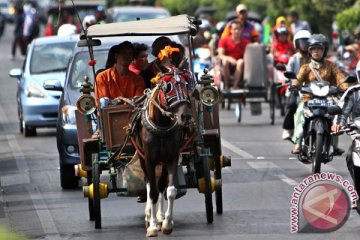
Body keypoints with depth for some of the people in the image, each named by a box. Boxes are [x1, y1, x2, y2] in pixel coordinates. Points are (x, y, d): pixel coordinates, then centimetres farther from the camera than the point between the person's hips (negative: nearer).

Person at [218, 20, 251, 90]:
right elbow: (220, 55, -10)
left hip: (239, 66, 1)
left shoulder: (246, 42, 5)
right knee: (225, 61, -33)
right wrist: (229, 59, -31)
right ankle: (226, 86, -27)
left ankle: (235, 86, -35)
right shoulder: (224, 41, 2)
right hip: (227, 66, -1)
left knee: (241, 62, -32)